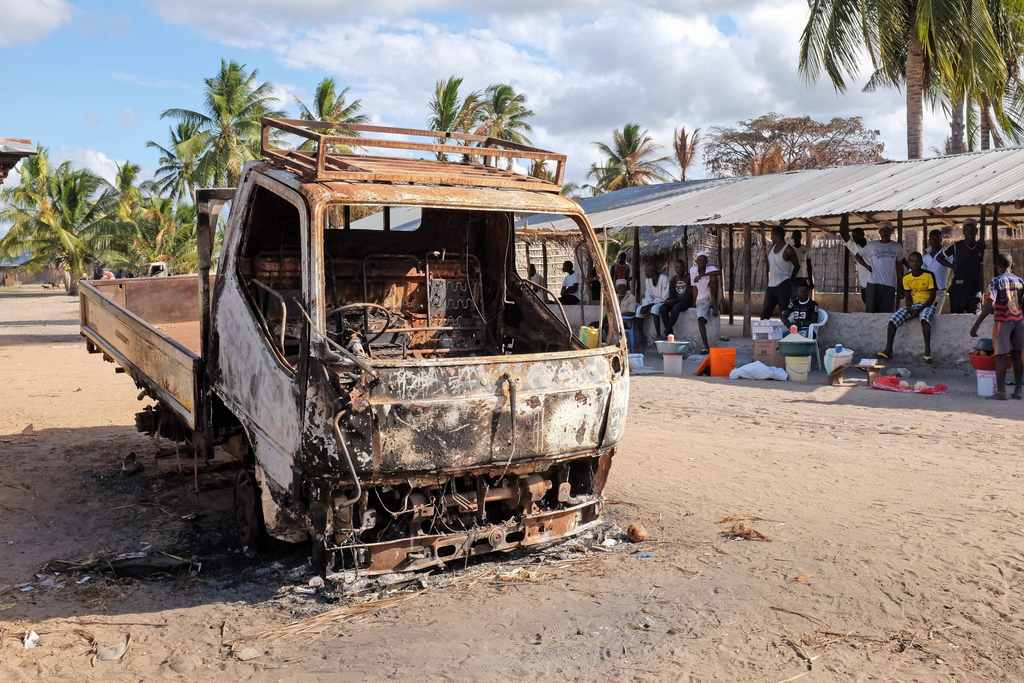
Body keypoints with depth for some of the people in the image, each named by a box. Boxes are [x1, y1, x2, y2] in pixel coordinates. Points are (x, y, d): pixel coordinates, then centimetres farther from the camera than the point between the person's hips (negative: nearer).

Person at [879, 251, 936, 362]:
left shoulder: (928, 275, -8)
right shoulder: (906, 277, 4)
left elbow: (932, 296, -9)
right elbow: (908, 296, 7)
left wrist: (919, 309, -18)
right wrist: (909, 309, -13)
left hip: (927, 304, -4)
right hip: (912, 305, 4)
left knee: (924, 318, -38)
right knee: (893, 319, -19)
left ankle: (927, 351, -41)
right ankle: (888, 350, -21)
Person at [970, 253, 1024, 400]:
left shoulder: (995, 282, -8)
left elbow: (989, 306, -19)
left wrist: (976, 325, -19)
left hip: (1003, 322, -4)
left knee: (1001, 356, 0)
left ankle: (1001, 391, -2)